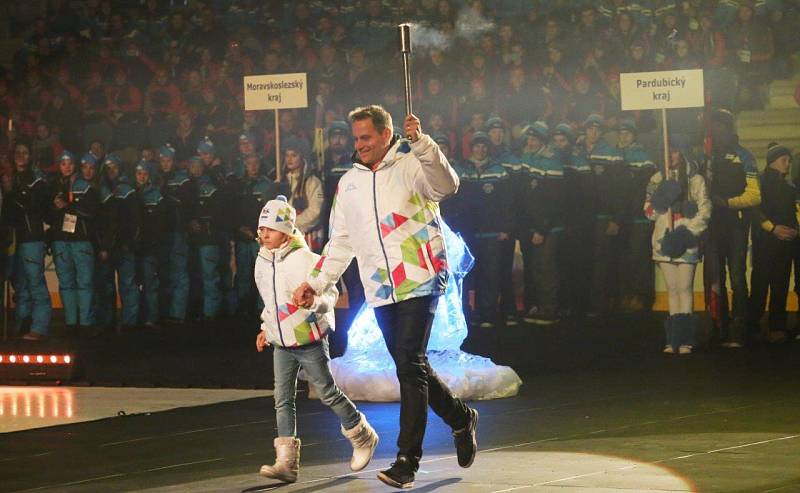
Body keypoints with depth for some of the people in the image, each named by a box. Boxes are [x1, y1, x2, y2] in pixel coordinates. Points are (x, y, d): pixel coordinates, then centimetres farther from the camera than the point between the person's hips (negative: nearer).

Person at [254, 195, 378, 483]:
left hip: (310, 341, -6)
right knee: (283, 400, -3)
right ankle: (287, 463, -7)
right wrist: (266, 328, 18)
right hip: (281, 343, 6)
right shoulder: (262, 262, 7)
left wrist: (315, 301, -34)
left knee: (328, 393, 4)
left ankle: (364, 437, 26)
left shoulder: (303, 258, -16)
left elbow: (331, 292, -14)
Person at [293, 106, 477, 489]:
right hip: (380, 291, 6)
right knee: (410, 368, 10)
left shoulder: (412, 166, -2)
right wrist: (316, 283, 13)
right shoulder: (349, 183, 15)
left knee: (410, 366, -12)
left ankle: (407, 460, -12)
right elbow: (341, 241, 20)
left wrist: (421, 143, -32)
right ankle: (461, 419, 32)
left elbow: (446, 186, -22)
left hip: (419, 282, -6)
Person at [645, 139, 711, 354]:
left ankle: (685, 339, -8)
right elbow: (650, 212, 9)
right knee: (672, 288, 4)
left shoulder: (695, 180, 3)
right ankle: (673, 338, 5)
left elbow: (705, 210, -2)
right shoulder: (657, 180, 14)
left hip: (686, 241, -3)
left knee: (685, 288, -8)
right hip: (664, 240, 3)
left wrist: (688, 232, -14)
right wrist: (661, 198, -10)